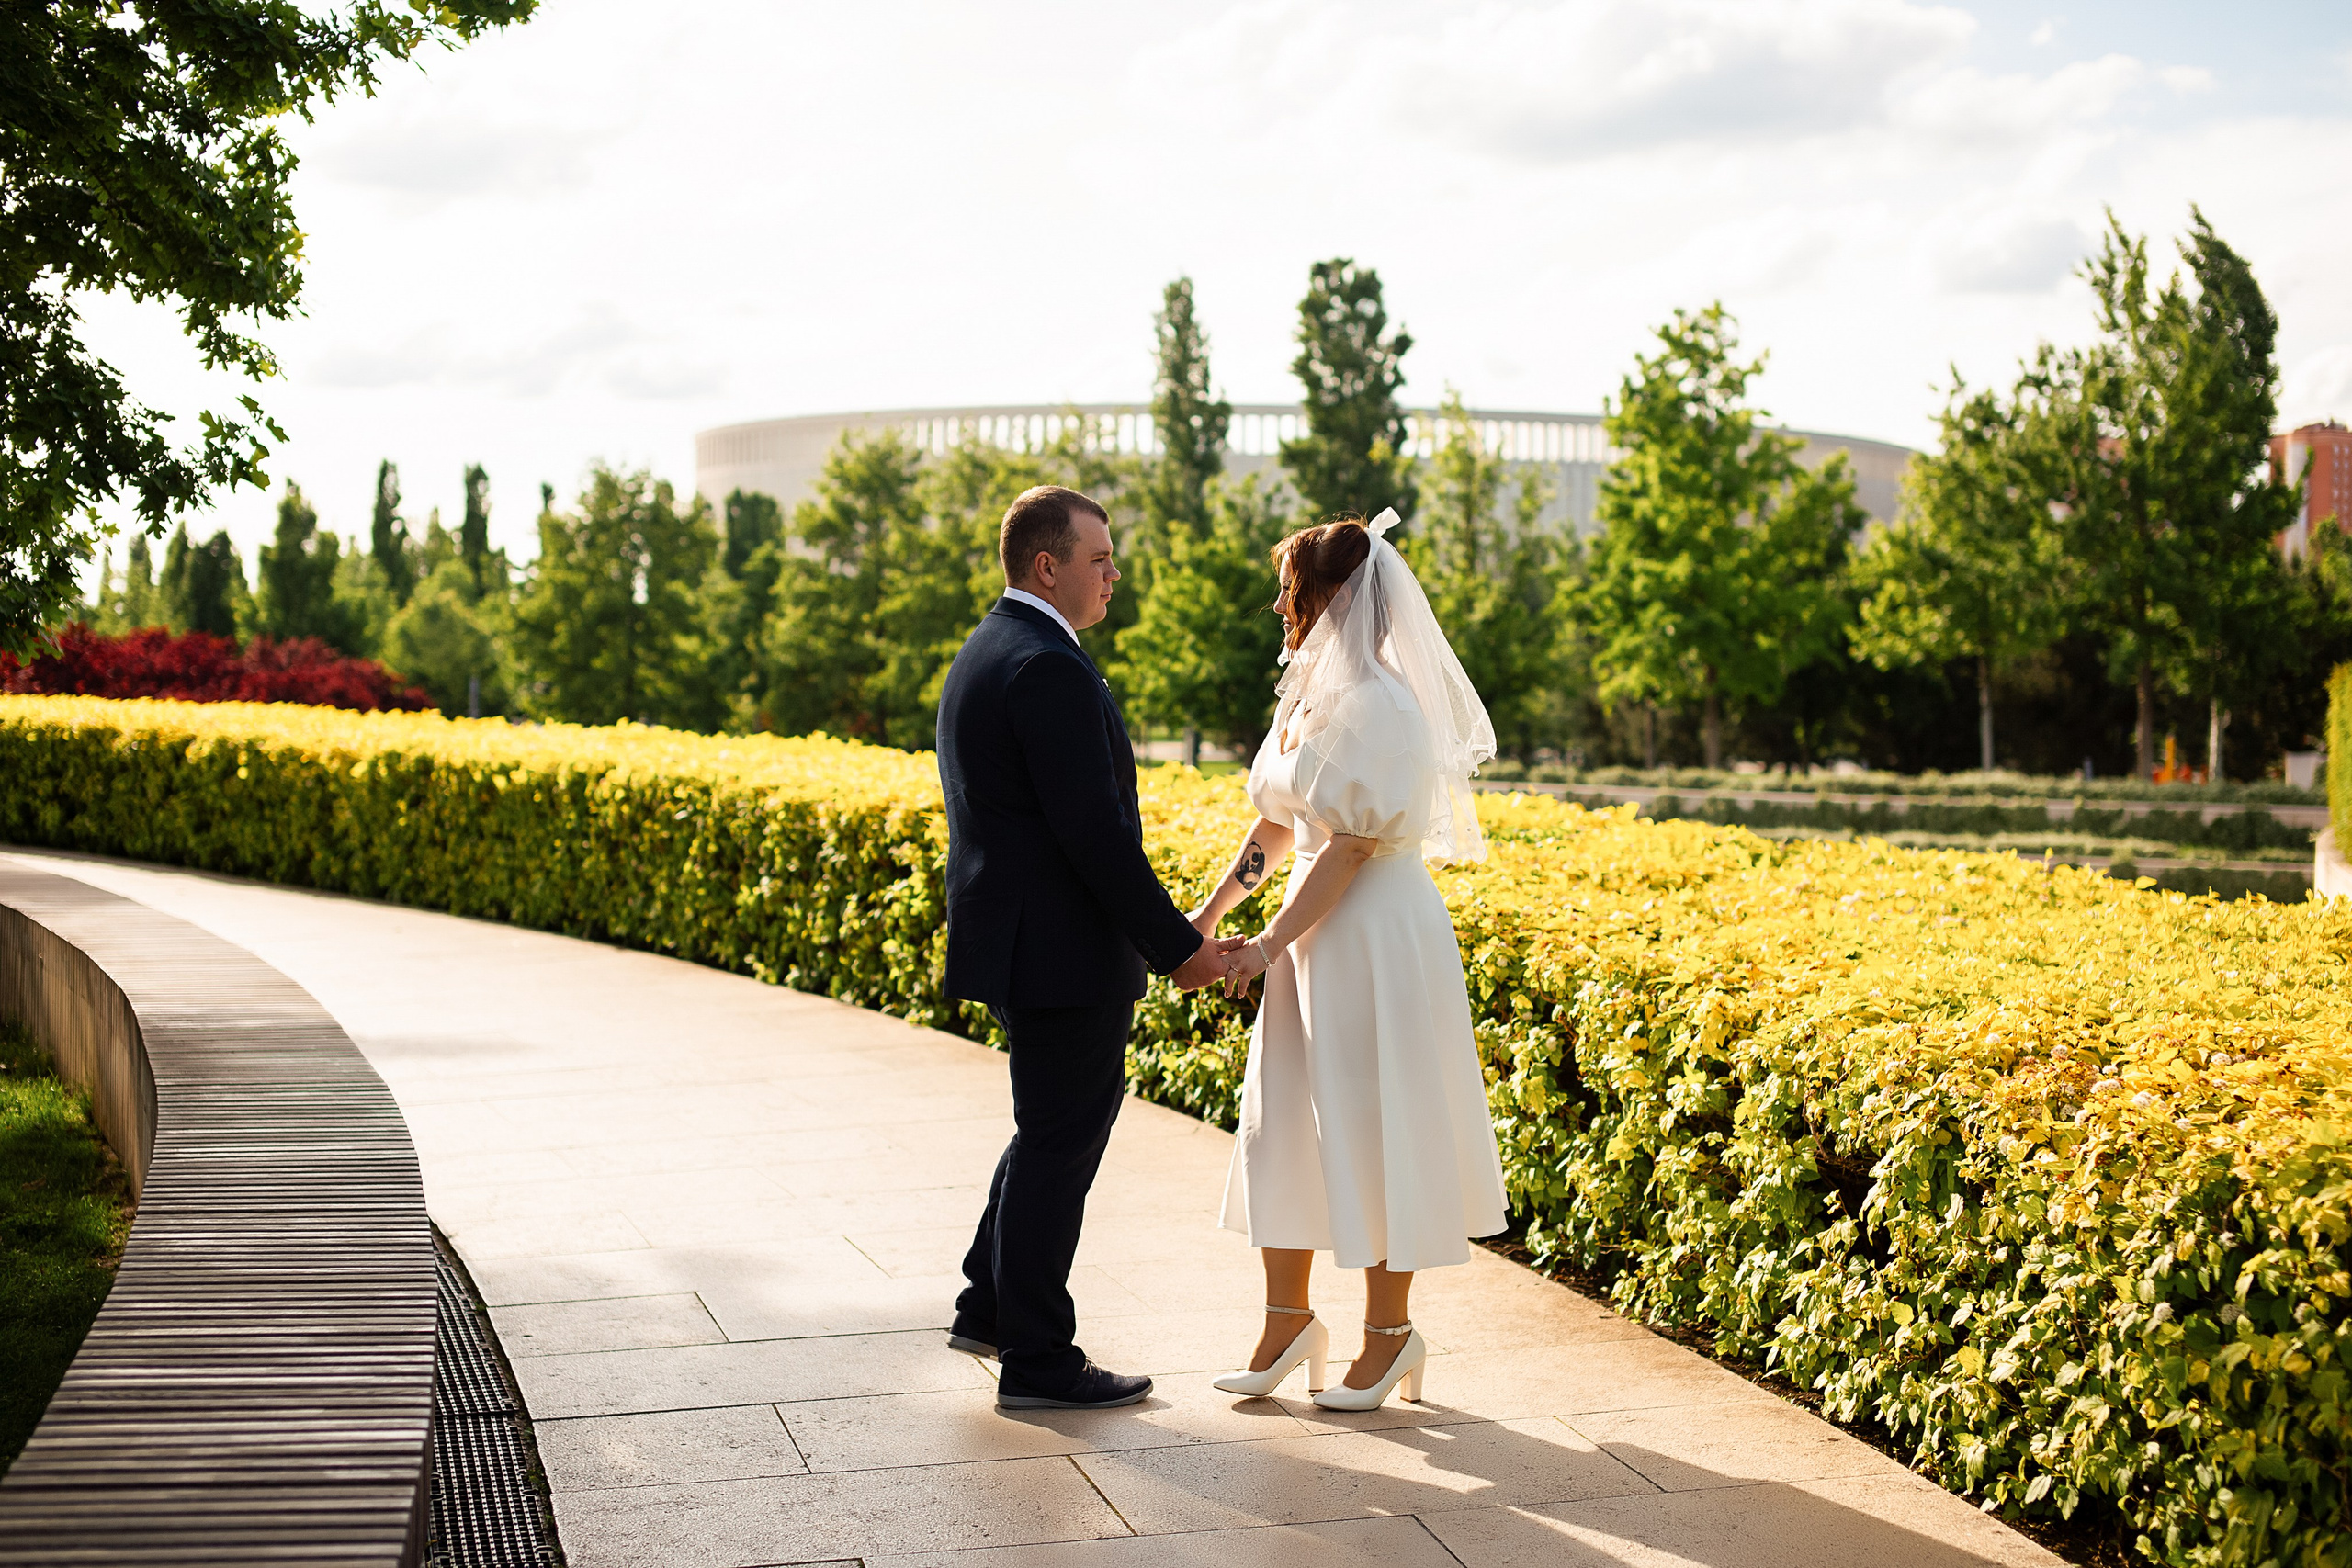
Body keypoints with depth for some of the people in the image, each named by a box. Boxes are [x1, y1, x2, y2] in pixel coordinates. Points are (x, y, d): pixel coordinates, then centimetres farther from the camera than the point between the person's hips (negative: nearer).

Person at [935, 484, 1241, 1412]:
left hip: (1014, 939, 10)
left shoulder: (980, 658, 13)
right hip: (1064, 951, -10)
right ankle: (1036, 1363, 10)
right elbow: (1095, 832, -22)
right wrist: (1178, 947, -16)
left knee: (1061, 1126, 22)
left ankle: (989, 1308, 31)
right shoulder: (1050, 668, -19)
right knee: (1058, 1145, 0)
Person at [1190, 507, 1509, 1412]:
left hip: (1379, 933, -9)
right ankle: (1288, 1321, 21)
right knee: (1282, 1118, 10)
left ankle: (1389, 1335, 15)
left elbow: (1352, 846, -19)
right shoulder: (1310, 695, 10)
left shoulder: (1384, 707, -17)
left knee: (1374, 1129, 1)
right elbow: (1276, 826, 16)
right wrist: (1210, 914, 10)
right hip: (1315, 931, 9)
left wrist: (1268, 944, -18)